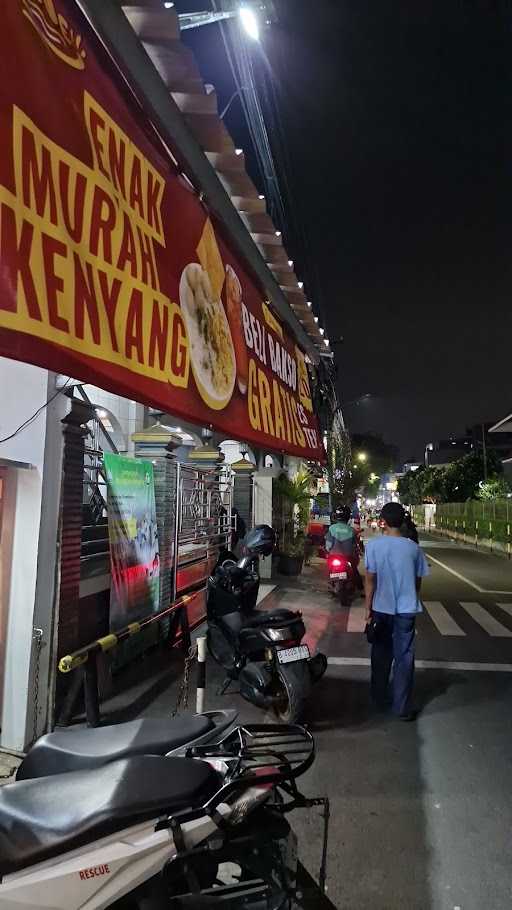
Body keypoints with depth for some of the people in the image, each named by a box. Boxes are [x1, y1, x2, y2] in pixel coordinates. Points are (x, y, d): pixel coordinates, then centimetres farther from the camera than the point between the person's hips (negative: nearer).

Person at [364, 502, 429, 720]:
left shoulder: (373, 545, -10)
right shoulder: (413, 547, -4)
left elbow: (370, 580, -9)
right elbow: (418, 581, 3)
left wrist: (368, 608, 0)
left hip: (382, 608, 0)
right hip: (406, 610, 0)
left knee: (381, 654, 16)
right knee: (404, 657, 7)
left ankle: (379, 698, 30)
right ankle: (402, 708, 11)